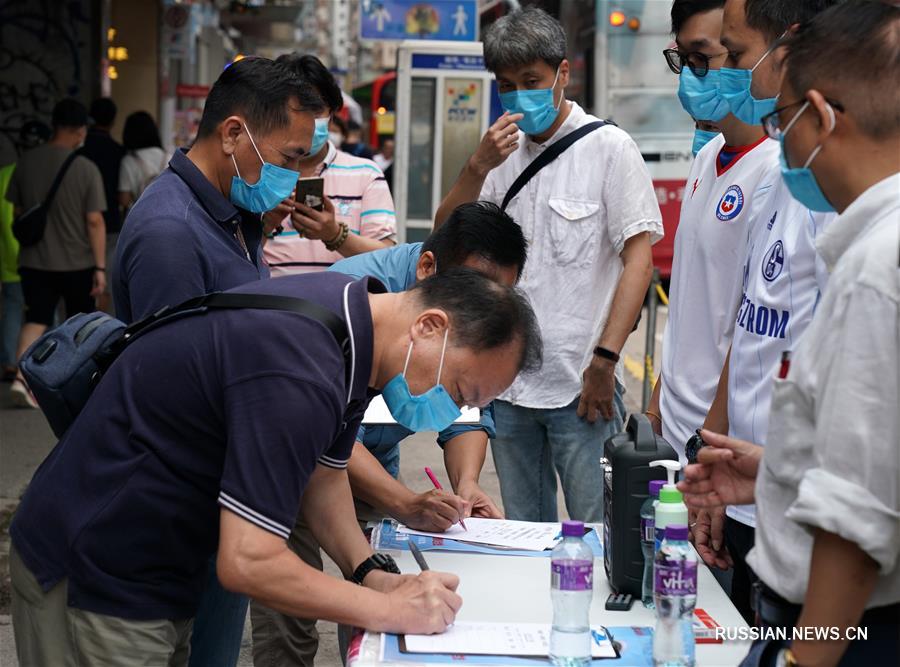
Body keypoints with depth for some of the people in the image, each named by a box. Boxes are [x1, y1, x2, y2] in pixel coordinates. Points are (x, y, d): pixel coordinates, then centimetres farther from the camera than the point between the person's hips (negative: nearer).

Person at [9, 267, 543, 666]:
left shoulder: (353, 315, -1)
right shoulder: (300, 371, -32)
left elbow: (324, 474, 11)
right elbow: (248, 562, -32)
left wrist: (373, 573, -4)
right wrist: (390, 610, -23)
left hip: (156, 568, 9)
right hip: (94, 580, -9)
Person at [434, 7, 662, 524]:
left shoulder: (608, 147, -4)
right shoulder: (502, 151, 12)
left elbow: (638, 258, -8)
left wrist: (604, 360, -16)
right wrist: (478, 167, -10)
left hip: (581, 384, -5)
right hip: (507, 382, 5)